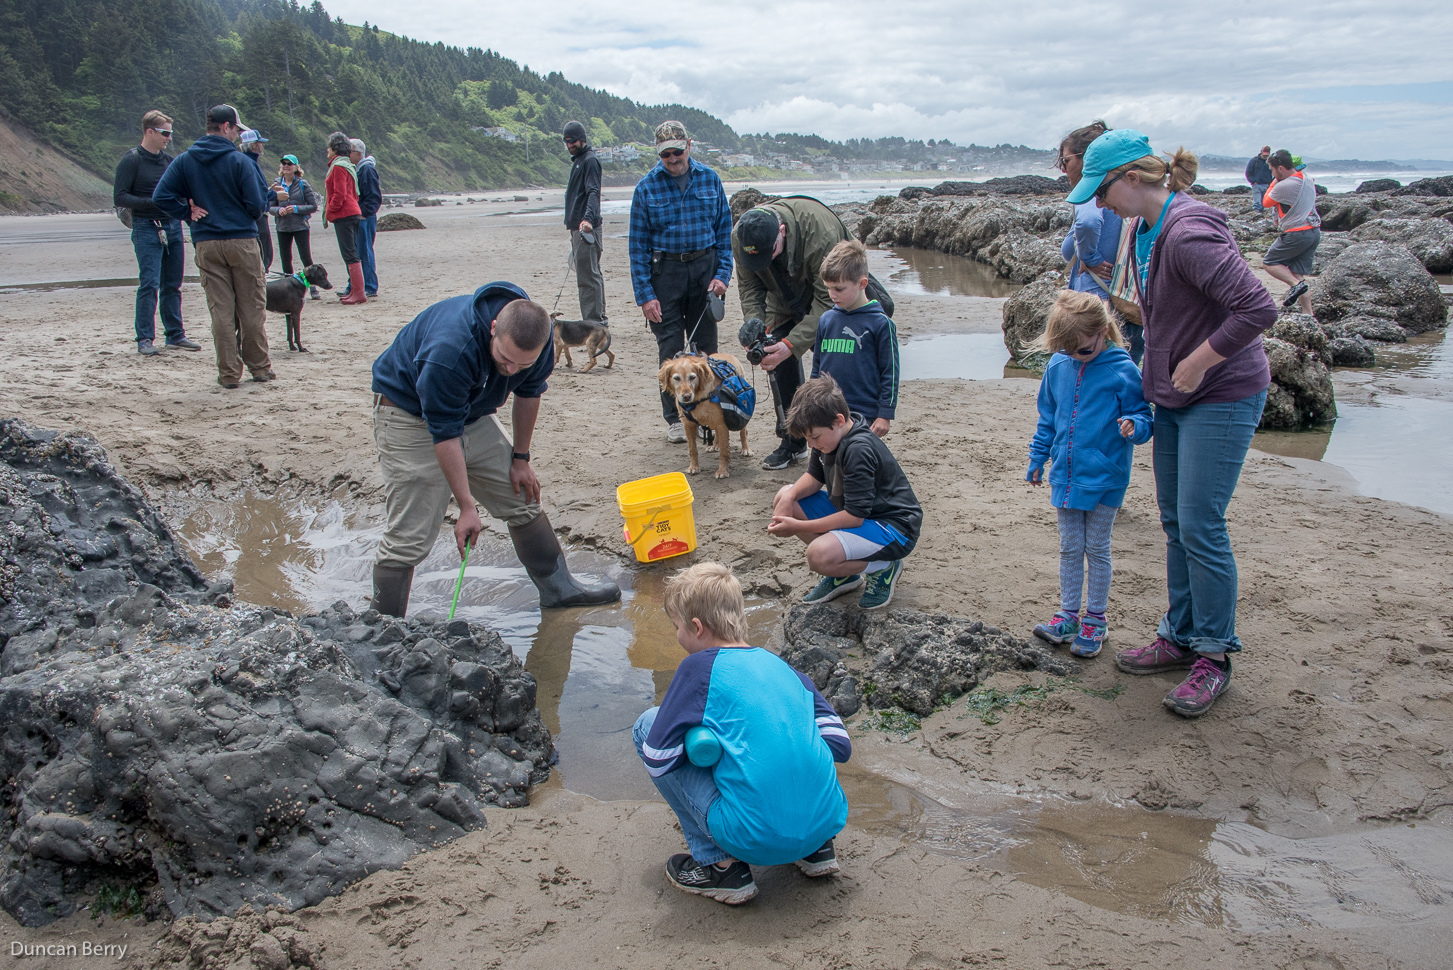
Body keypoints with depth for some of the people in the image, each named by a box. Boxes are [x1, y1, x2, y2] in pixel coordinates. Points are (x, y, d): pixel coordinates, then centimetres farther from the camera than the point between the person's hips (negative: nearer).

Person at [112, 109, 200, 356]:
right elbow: (119, 198, -10)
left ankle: (175, 335, 18)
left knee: (172, 285, 10)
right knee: (149, 284, -9)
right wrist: (154, 202, -19)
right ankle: (145, 339, -4)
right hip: (147, 228, -6)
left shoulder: (168, 160, 13)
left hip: (173, 226, 6)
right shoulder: (131, 160, -6)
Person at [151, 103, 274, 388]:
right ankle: (259, 367, 13)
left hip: (206, 244, 3)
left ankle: (229, 373, 6)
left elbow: (160, 196, -3)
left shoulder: (184, 161, 4)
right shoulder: (240, 161, -8)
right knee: (252, 308, 7)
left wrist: (189, 213, 6)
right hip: (242, 240, -3)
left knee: (220, 310, 5)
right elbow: (257, 204, -9)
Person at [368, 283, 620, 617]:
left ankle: (558, 587, 26)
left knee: (523, 499, 10)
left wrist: (520, 458, 7)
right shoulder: (450, 350, -39)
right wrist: (466, 508, -26)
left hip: (473, 411, 7)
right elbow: (445, 433, -31)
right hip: (412, 418, -6)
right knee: (408, 538, -10)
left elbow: (528, 394, 2)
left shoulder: (538, 340, -19)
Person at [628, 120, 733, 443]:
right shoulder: (647, 187, -2)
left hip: (705, 266, 1)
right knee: (670, 349, 1)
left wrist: (722, 273, -3)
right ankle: (674, 418, 11)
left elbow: (724, 230, 8)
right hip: (666, 269, -1)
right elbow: (638, 245, -2)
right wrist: (644, 294, -8)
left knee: (705, 345, 6)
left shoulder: (709, 179, 3)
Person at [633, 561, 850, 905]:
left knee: (647, 725, 5)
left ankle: (719, 863, 5)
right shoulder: (781, 665, 11)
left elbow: (657, 761, -5)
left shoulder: (699, 668, -4)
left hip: (756, 840, -6)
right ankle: (816, 849, 19)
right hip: (828, 822, 6)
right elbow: (841, 746, 9)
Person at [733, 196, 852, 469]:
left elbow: (827, 301, -36)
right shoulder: (741, 237, -24)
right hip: (784, 300, 5)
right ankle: (793, 443, 10)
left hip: (827, 297, -4)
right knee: (780, 362, -2)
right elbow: (750, 286, -10)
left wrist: (792, 344, -43)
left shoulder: (822, 233, -40)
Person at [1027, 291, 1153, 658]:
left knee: (1097, 548, 7)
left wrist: (1134, 426, -31)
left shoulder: (1123, 371, -14)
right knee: (1070, 547, 13)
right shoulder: (1058, 366, 1)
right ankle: (1068, 614, 24)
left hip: (1104, 477, -4)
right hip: (1066, 474, 4)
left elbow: (1143, 418, -8)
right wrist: (1037, 459, 16)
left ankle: (1095, 620, 20)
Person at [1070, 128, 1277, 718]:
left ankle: (1215, 655, 9)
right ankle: (1182, 637, 26)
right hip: (1174, 398, 10)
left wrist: (1195, 365, -22)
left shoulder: (1188, 234, -24)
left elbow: (1258, 309, -29)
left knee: (1200, 526, -6)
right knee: (1175, 523, 14)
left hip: (1222, 398, -9)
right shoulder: (1147, 229, 6)